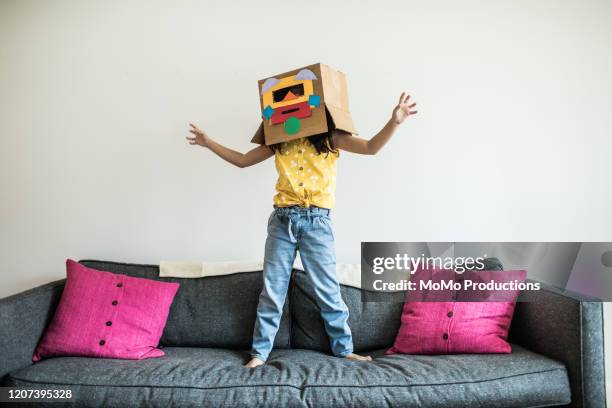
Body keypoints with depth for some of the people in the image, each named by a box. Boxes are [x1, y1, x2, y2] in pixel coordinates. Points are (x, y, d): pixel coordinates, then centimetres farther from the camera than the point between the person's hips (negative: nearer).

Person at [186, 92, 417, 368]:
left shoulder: (330, 138, 3)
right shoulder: (278, 140, 11)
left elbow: (371, 147, -7)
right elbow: (242, 160, 18)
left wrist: (394, 122, -23)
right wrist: (209, 143, 15)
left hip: (317, 221, -2)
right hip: (282, 220, 3)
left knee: (328, 289, 5)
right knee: (272, 289, 8)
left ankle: (344, 349, 21)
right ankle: (260, 352, 20)